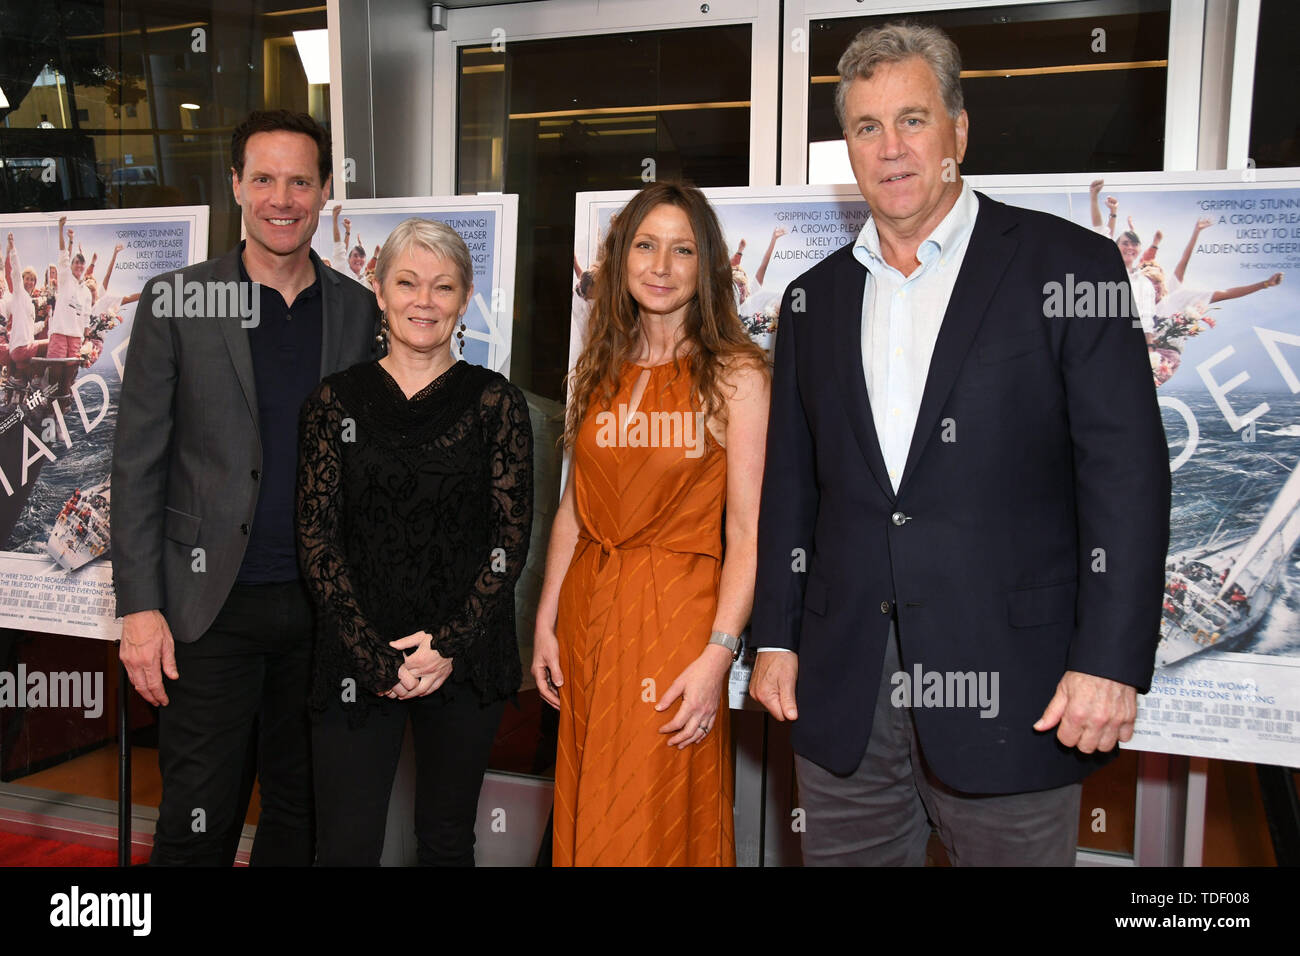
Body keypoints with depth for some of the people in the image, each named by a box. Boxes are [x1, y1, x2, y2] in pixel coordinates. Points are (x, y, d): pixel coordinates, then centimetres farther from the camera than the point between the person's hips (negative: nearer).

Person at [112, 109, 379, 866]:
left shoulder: (359, 310, 6)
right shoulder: (176, 301, -2)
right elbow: (138, 463, -2)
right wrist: (140, 607, -7)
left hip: (322, 604, 3)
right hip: (212, 606, -2)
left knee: (302, 811, 14)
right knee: (199, 819, 4)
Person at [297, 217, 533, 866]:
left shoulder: (494, 401, 2)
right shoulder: (338, 399, 3)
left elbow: (511, 539, -1)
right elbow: (316, 536, -1)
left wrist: (450, 643, -11)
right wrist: (372, 655, -10)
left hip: (465, 659, 0)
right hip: (357, 659, 0)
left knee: (447, 839, 13)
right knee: (345, 844, 0)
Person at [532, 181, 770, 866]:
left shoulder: (734, 373, -7)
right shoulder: (598, 369, 9)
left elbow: (746, 533, -11)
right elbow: (572, 509, 12)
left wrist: (719, 654, -18)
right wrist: (546, 621, 7)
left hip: (677, 610, -5)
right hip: (588, 609, 5)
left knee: (662, 825, 4)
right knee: (586, 821, 15)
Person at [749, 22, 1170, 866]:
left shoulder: (1067, 266, -2)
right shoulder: (814, 298, 12)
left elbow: (1127, 473, -7)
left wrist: (1109, 662, -13)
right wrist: (776, 638, 9)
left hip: (1009, 686, -3)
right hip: (843, 694, 4)